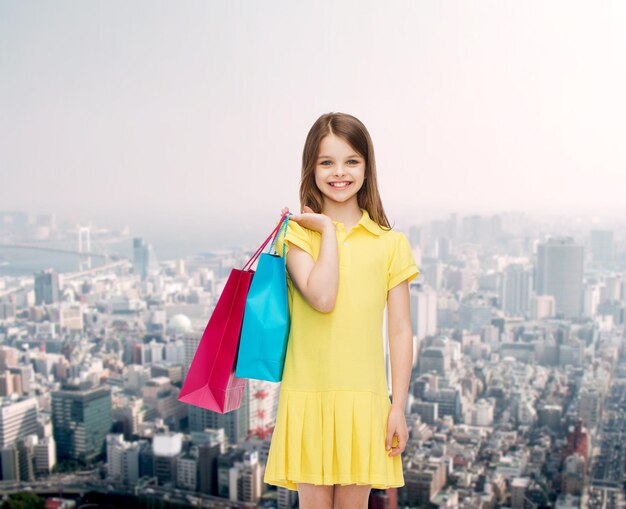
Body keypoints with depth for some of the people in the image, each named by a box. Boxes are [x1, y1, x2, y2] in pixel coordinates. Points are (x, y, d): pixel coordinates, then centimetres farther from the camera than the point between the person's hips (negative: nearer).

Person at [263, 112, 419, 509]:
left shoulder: (390, 243, 4)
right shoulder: (296, 233, 2)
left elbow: (400, 331, 3)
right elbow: (321, 298, -17)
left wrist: (399, 407, 0)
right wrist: (328, 231, -8)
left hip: (364, 399, 1)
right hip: (308, 395, 0)